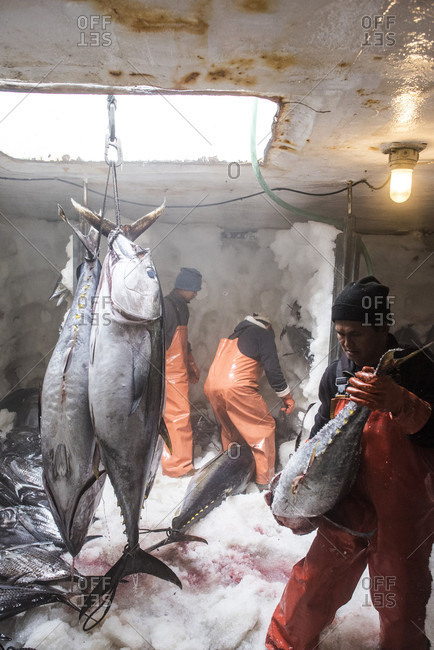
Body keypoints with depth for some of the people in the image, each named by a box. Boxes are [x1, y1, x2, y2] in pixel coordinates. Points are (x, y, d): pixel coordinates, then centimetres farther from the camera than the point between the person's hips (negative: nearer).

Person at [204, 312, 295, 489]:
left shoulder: (233, 336, 29)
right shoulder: (263, 334, 8)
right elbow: (272, 368, -2)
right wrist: (286, 395, 6)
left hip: (211, 386, 8)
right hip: (237, 387, -7)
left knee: (229, 429, 26)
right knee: (264, 427, 5)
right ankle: (265, 479, 6)